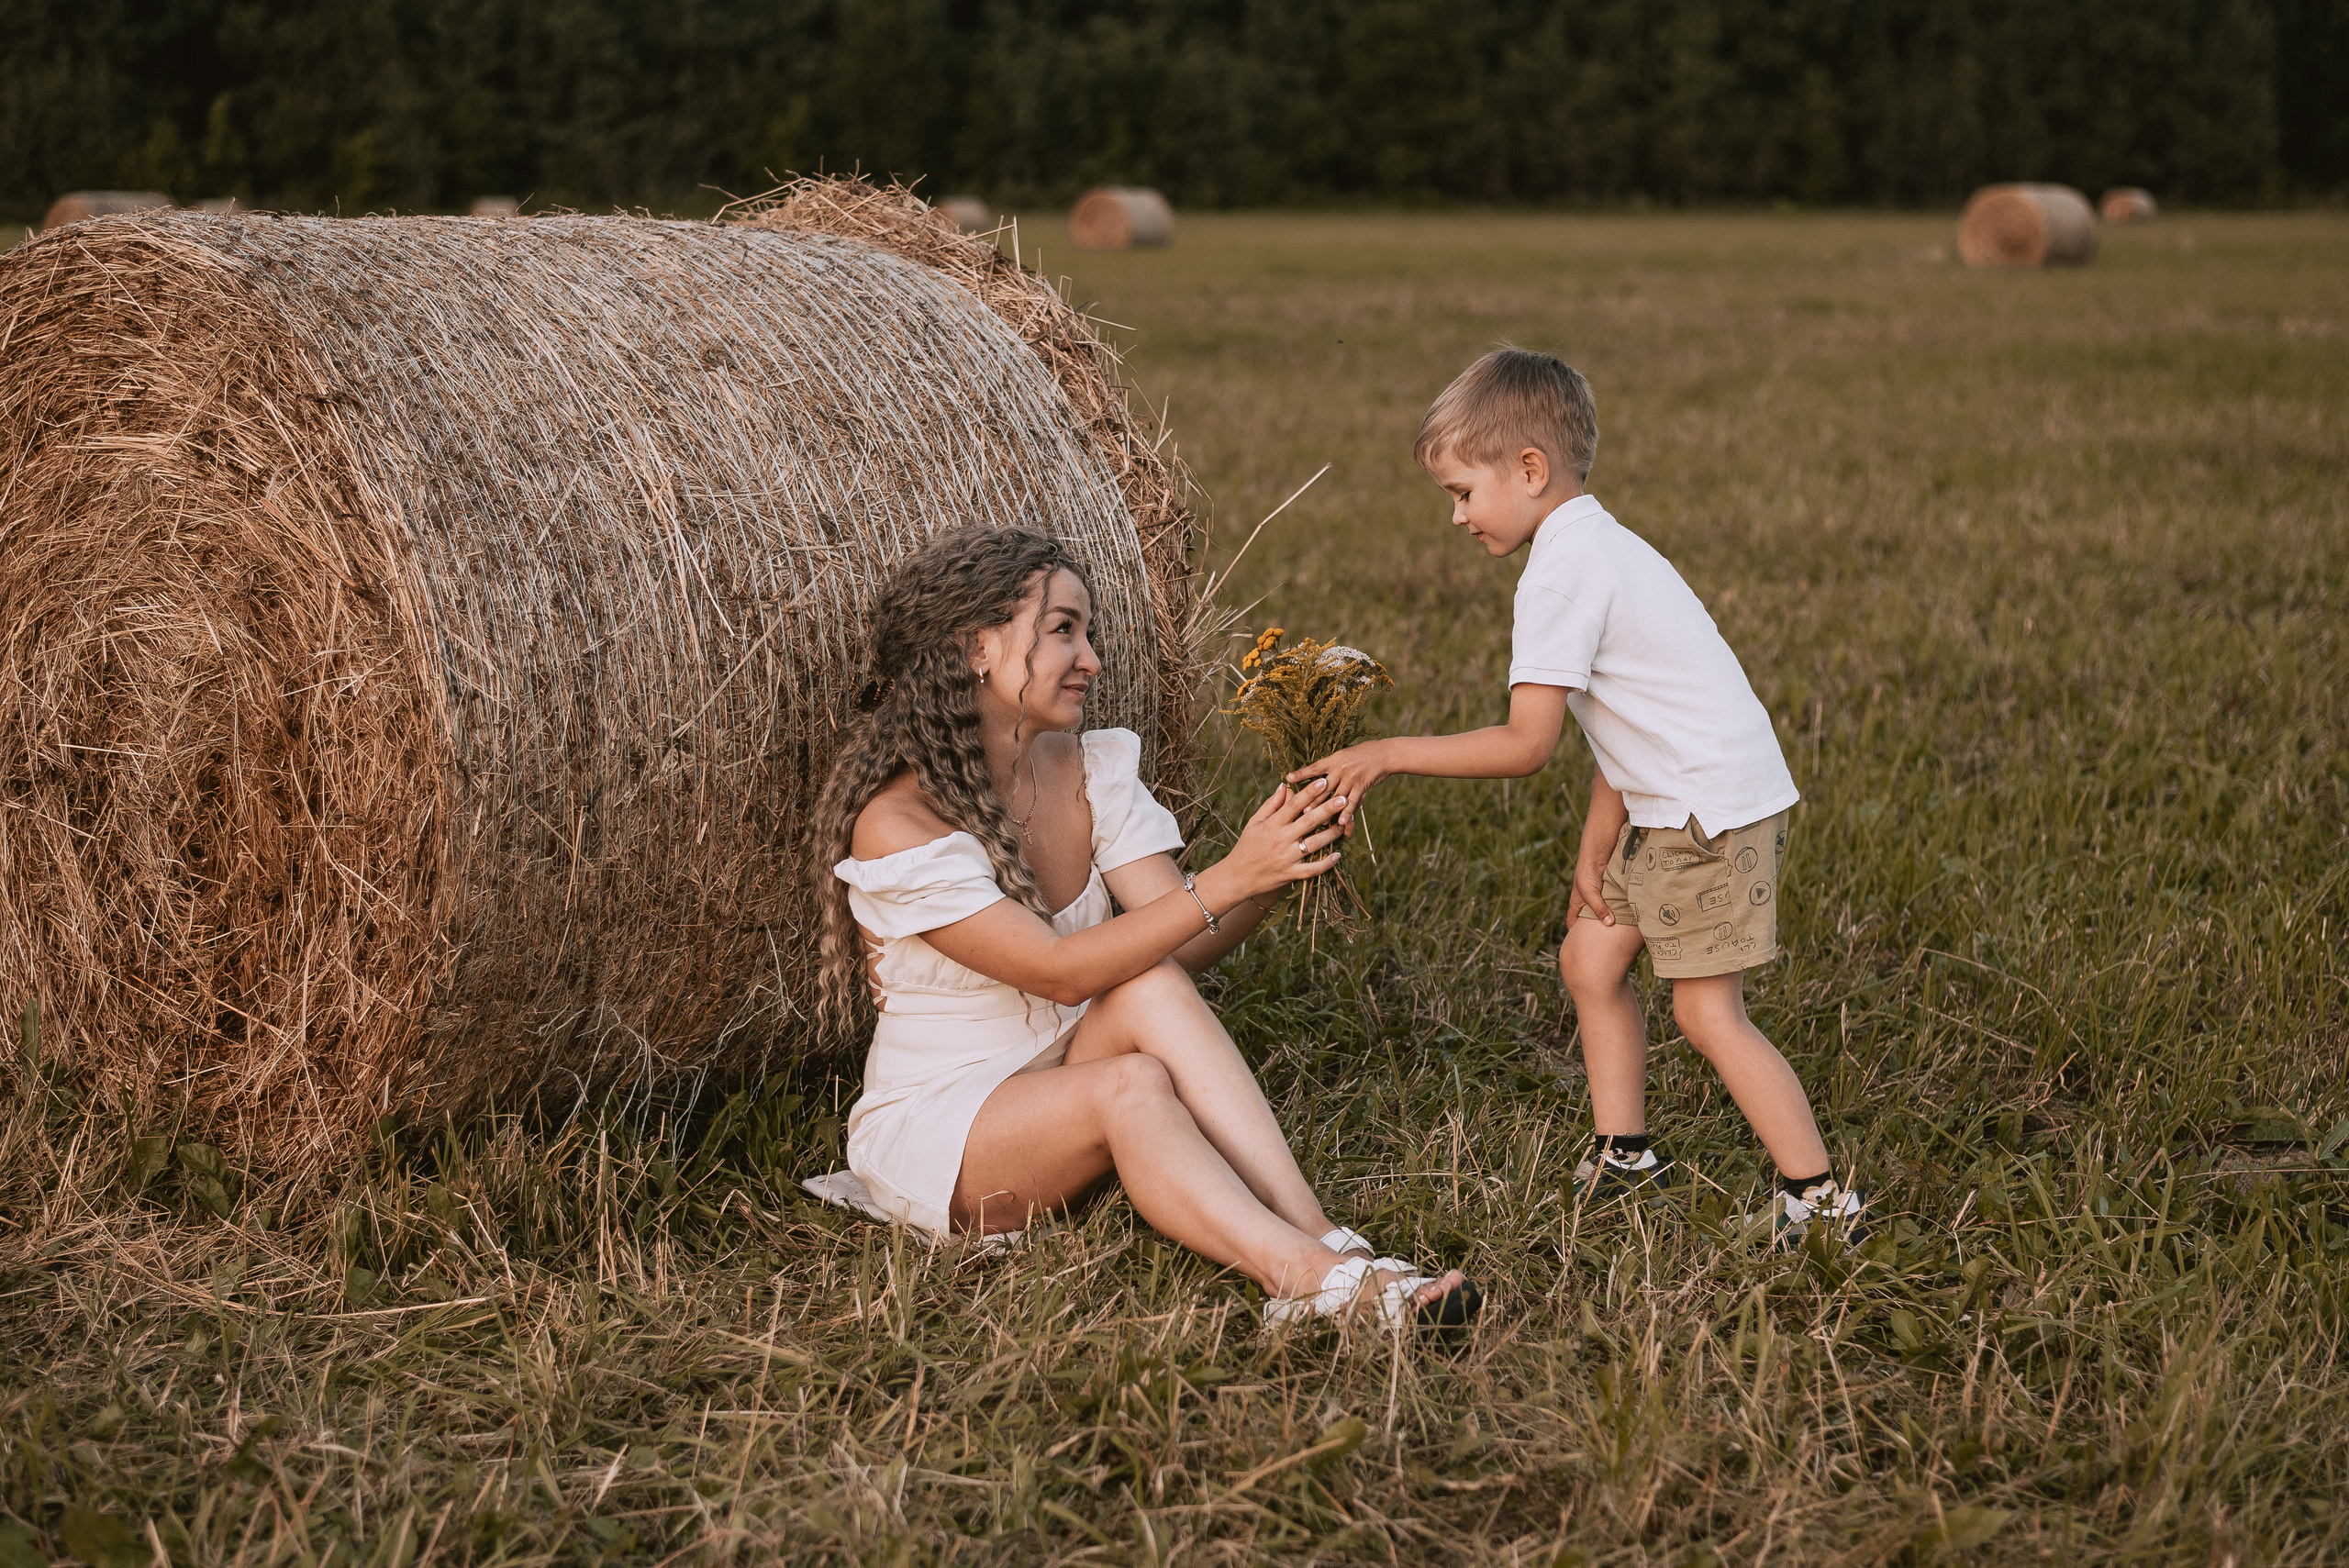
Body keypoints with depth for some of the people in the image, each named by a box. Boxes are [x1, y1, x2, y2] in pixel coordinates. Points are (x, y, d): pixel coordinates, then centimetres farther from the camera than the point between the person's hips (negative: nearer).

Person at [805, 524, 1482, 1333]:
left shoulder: (1094, 771, 1)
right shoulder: (897, 819, -19)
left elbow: (1181, 943, -10)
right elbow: (1058, 971, -26)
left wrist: (1271, 874, -29)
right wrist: (1227, 881, -32)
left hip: (1067, 1076, 5)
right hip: (933, 1128, -5)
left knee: (1152, 989, -27)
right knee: (1131, 1084, -34)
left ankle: (1318, 1237, -37)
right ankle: (1310, 1276, -44)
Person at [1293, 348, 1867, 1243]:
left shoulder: (1561, 571, -18)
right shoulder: (1595, 548, 13)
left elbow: (1526, 746, -21)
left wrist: (1387, 755, -15)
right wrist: (1594, 854, 13)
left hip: (1717, 807, -10)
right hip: (1671, 806, 10)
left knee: (1707, 1009, -8)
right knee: (1590, 956, 15)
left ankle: (1820, 1199, -4)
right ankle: (1624, 1158, 24)